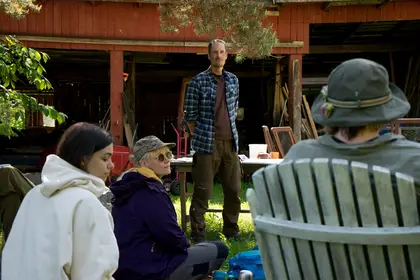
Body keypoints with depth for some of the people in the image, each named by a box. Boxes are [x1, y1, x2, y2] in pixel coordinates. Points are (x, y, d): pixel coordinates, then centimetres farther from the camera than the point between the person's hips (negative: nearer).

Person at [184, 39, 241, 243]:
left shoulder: (233, 80, 11)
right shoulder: (198, 81, -4)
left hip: (230, 143, 5)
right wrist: (199, 137, 0)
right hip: (207, 144, -5)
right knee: (202, 190, -2)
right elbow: (190, 114, -1)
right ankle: (197, 233, 8)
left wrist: (230, 133, 14)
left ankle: (231, 230, 24)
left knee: (233, 189, 10)